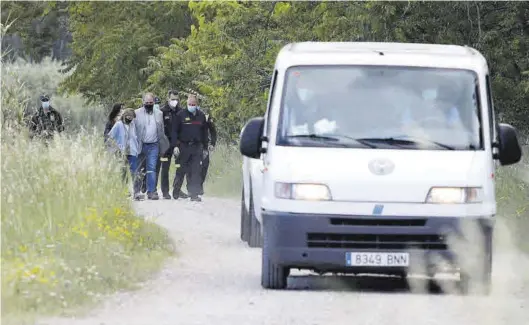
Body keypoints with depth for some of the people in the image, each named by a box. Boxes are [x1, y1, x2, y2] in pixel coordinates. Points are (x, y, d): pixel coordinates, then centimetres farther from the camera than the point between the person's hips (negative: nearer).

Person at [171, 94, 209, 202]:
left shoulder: (201, 116, 11)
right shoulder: (181, 115, 0)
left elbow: (204, 132, 18)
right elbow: (174, 131, -1)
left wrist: (205, 147, 14)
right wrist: (175, 146, -9)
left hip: (197, 147, 2)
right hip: (183, 146, -2)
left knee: (195, 171, -3)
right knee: (180, 171, 4)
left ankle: (194, 194, -4)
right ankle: (175, 192, 19)